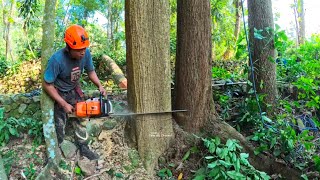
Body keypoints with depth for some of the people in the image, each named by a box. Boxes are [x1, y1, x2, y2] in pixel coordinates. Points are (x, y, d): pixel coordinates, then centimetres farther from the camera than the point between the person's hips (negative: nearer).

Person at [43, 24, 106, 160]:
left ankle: (83, 148, 26)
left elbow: (90, 71, -3)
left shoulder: (86, 53, -23)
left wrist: (99, 86, -20)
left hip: (74, 90, 4)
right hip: (58, 93, -4)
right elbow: (47, 85, -26)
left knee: (80, 119, 10)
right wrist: (64, 104, -25)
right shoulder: (57, 60, -37)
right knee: (59, 124, 5)